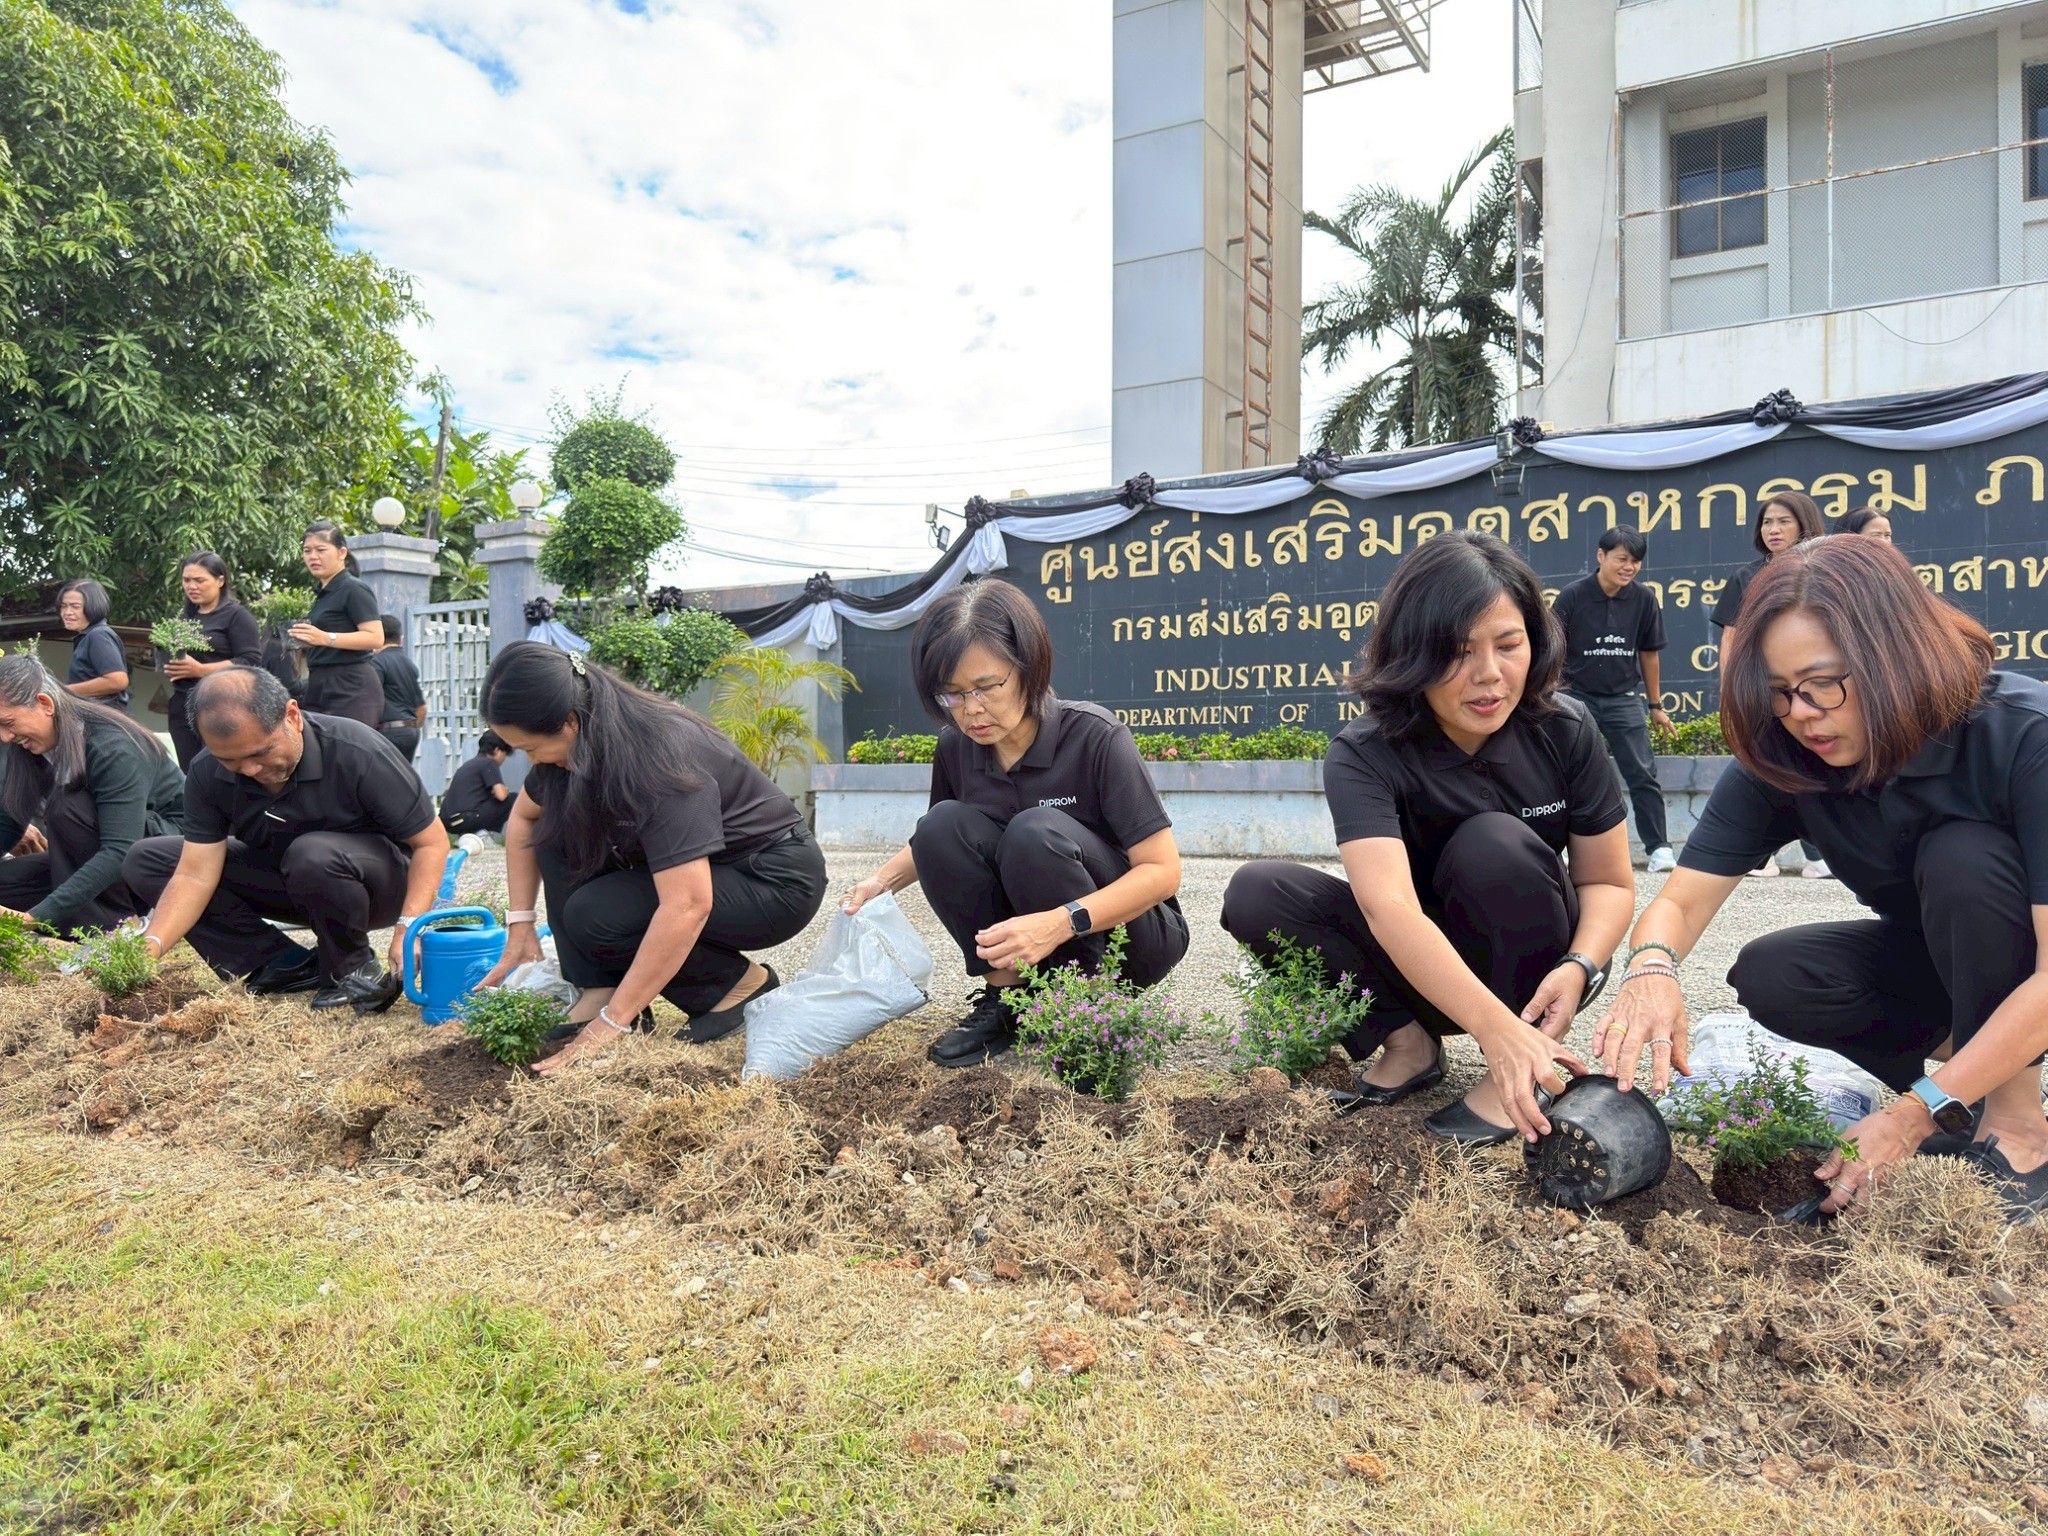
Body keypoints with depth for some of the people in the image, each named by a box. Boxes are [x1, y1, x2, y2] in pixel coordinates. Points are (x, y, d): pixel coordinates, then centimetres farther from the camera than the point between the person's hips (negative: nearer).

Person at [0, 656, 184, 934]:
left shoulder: (112, 748, -26)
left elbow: (120, 851, -33)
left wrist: (37, 916, -40)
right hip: (92, 856, 7)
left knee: (66, 808, -29)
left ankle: (118, 922, -18)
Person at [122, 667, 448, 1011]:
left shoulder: (359, 755, -28)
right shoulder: (207, 774, -14)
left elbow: (431, 842, -23)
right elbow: (195, 875, -14)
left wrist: (408, 928, -35)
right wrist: (151, 946, -31)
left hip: (374, 879, -6)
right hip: (283, 883, 6)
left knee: (314, 854, -38)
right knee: (145, 860, -5)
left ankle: (353, 968, -11)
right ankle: (286, 965, -10)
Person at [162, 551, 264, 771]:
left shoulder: (237, 615, -4)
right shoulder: (185, 617, 17)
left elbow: (251, 662, -14)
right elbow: (169, 654, 29)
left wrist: (200, 670, -19)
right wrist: (168, 667, 6)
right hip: (182, 707, 7)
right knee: (189, 776, 4)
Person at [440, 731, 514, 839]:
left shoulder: (469, 763, 24)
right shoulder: (489, 763, -1)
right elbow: (501, 795, -12)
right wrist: (505, 790, 12)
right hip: (464, 819, -8)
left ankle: (465, 834, 12)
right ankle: (484, 833, 2)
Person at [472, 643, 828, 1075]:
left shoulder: (658, 756, -32)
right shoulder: (579, 740, -8)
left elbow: (687, 908, -37)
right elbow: (522, 819, 12)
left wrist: (610, 1024, -32)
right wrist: (520, 925, 5)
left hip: (777, 880, -8)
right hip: (700, 863, 8)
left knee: (593, 916, -25)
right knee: (557, 832, -6)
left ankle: (742, 983, -7)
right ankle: (602, 990, -5)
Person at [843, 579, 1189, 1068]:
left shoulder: (1095, 736, -21)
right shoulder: (956, 747, -6)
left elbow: (1163, 871, -22)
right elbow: (939, 846, 15)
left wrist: (1060, 923, -36)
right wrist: (884, 879, -6)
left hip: (1126, 931, -4)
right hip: (1023, 941, 5)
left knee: (1035, 832, -31)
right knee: (943, 826, -18)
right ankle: (1004, 999, -9)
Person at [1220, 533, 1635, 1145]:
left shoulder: (1565, 731, -15)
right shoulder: (1362, 756, -24)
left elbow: (1609, 882, -6)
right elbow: (1389, 908, -39)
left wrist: (1579, 968, -28)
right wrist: (1495, 1029, -52)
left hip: (1530, 974, 1)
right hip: (1417, 966, 0)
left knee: (1493, 842, -30)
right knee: (1255, 894, -22)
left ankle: (1522, 1078, -15)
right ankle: (1405, 1040, -10)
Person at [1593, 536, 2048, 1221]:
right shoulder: (1777, 760, -19)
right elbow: (1680, 902, -21)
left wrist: (1915, 1115, -39)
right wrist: (1652, 970, -46)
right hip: (1933, 960, 4)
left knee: (1962, 855, -31)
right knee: (1768, 977, -22)